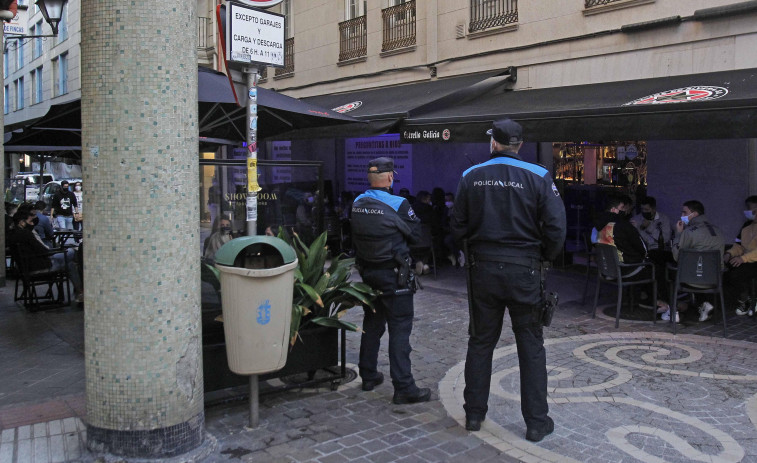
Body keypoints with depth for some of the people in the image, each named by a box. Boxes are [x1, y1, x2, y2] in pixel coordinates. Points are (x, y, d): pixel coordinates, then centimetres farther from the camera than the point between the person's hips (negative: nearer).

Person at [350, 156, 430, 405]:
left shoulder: (357, 204, 0)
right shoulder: (398, 204, -19)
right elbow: (415, 235, -9)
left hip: (367, 271, 7)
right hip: (393, 273, -6)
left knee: (372, 323, 19)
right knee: (400, 327, -2)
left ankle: (368, 376, 30)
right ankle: (403, 387, 0)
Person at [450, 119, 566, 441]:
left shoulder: (471, 176, 0)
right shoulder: (538, 177, -6)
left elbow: (458, 228, 2)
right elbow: (556, 229, -11)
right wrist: (544, 257, 6)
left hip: (483, 269, 2)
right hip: (523, 270, -2)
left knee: (480, 342, 14)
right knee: (531, 346, 9)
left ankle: (474, 414, 23)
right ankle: (536, 421, 16)